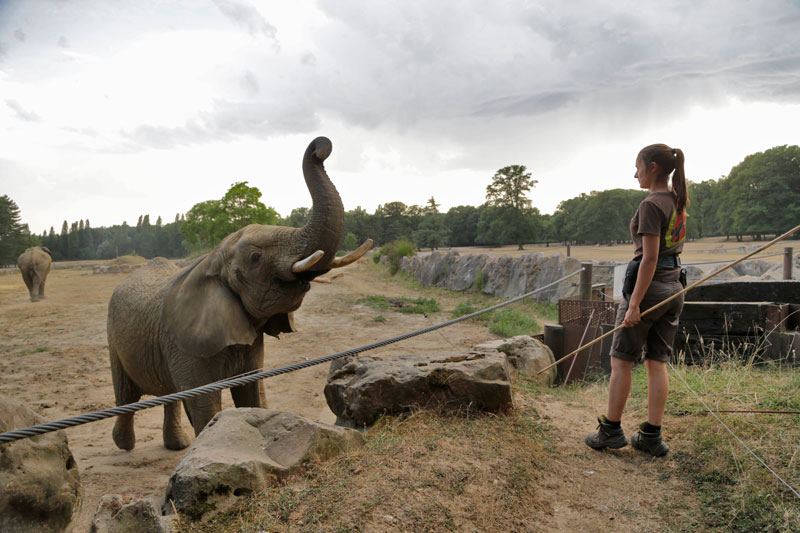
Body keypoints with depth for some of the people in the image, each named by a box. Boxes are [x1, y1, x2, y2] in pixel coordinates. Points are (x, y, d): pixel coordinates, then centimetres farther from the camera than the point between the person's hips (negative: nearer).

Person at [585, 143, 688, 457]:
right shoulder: (678, 201, 12)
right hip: (674, 287, 8)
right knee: (657, 362, 9)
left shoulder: (651, 205, -15)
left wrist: (634, 304, -20)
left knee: (621, 360, 3)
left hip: (648, 286, -8)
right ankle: (652, 436, 12)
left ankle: (611, 429, 11)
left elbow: (650, 259, -20)